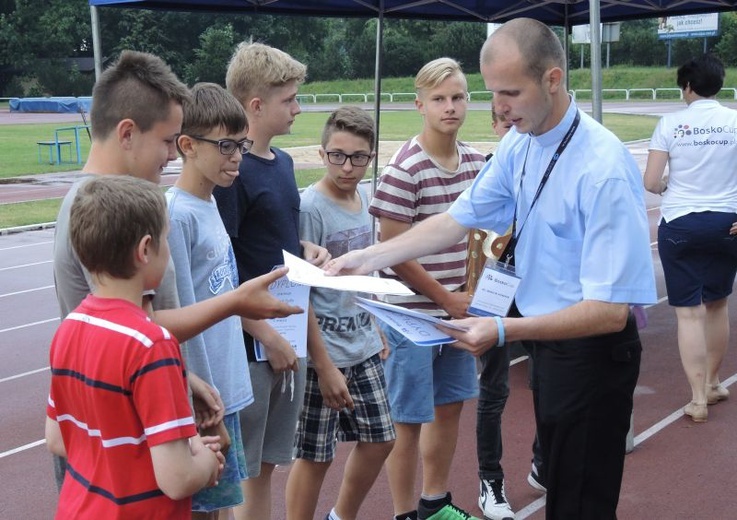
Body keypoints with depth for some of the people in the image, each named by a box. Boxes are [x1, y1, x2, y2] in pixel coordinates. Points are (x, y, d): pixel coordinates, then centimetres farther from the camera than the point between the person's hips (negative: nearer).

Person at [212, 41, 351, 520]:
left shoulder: (283, 162, 11)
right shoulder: (230, 170, -15)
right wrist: (267, 336, -17)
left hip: (287, 341, 8)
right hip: (247, 346, -8)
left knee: (266, 465, 16)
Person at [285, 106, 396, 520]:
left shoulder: (363, 198, 5)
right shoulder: (310, 208, -17)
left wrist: (377, 328, 16)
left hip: (363, 345, 8)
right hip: (325, 349, -8)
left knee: (380, 440, 16)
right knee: (316, 454, 4)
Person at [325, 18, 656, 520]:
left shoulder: (604, 168, -27)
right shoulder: (517, 145, -2)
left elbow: (610, 310, -28)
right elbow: (458, 220, 7)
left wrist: (504, 331, -34)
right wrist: (369, 257, 0)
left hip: (592, 349, -7)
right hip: (547, 337, 7)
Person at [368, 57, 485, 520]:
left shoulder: (474, 161, 4)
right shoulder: (405, 170, -17)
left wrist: (471, 294, 3)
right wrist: (447, 299, -10)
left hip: (457, 308, 7)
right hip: (412, 312, -7)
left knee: (450, 407, 18)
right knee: (409, 420, 4)